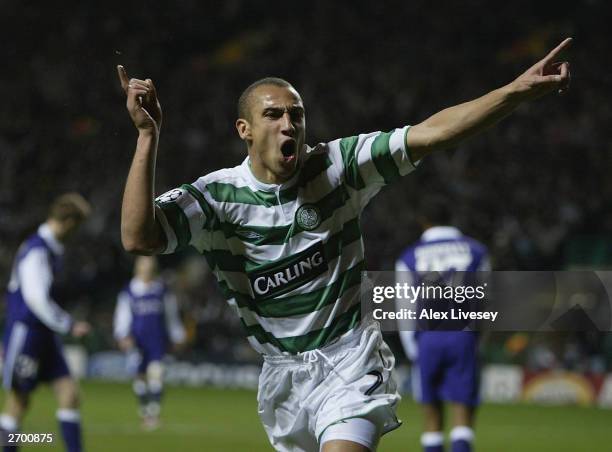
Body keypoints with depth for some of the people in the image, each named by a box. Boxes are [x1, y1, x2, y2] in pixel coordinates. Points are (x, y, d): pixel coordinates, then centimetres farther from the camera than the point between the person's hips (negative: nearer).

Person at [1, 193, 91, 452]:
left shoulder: (52, 248, 13)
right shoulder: (36, 250, -17)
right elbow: (36, 298, -23)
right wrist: (69, 326, -20)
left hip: (44, 334, 9)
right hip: (25, 332, -9)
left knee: (68, 391, 0)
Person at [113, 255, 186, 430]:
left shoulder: (163, 291, 6)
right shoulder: (129, 292, 4)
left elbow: (172, 315, 14)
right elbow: (122, 316, 6)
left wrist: (177, 337, 16)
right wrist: (123, 336, -6)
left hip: (158, 340, -1)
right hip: (137, 341, 1)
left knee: (156, 372, -19)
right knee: (139, 377, 3)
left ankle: (154, 412, -21)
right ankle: (145, 412, 18)